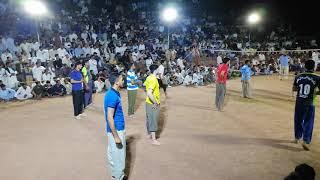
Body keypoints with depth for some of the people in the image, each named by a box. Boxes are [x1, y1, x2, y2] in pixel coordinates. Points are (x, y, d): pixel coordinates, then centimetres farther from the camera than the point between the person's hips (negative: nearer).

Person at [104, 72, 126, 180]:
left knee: (113, 154, 22)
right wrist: (116, 136, -21)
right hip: (116, 130, -10)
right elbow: (110, 118, -25)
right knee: (118, 156, 5)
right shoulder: (113, 96, -24)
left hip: (117, 129, 10)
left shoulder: (113, 93, 5)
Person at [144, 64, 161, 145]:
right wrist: (155, 103, -24)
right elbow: (149, 93, -35)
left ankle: (149, 133, 41)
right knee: (153, 121, 1)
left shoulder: (149, 78, 3)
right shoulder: (154, 80, -25)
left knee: (149, 119, 23)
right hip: (153, 104, -9)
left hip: (149, 102, 9)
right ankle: (154, 140, 11)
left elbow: (145, 85, 23)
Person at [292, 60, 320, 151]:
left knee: (298, 121, 17)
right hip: (309, 104, -3)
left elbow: (294, 89, 8)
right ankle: (306, 141, 1)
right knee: (308, 123, 6)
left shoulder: (298, 77, -1)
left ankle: (297, 137, 31)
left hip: (299, 102, 3)